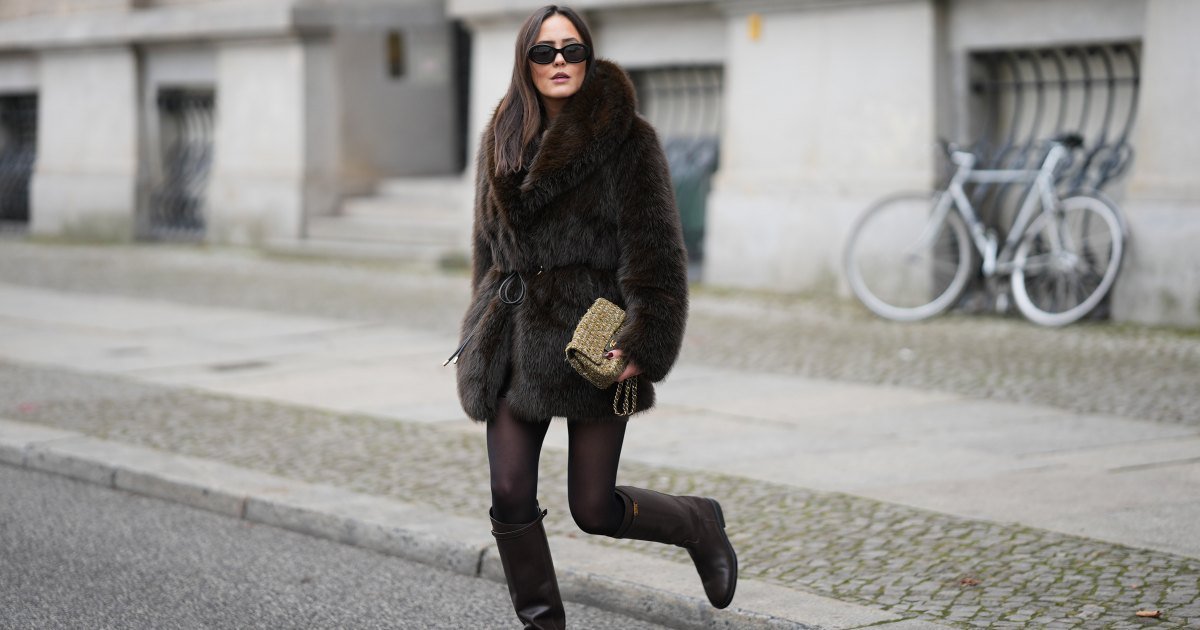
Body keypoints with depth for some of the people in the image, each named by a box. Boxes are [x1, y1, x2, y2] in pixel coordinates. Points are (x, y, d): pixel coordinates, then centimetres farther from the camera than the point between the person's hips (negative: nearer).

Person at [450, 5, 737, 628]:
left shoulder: (626, 139, -6)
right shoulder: (501, 141, 11)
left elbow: (655, 252, -10)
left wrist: (644, 343, -18)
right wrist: (483, 334, 18)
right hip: (514, 340, 5)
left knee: (593, 508, -1)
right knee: (510, 499, -1)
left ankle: (699, 524, 28)